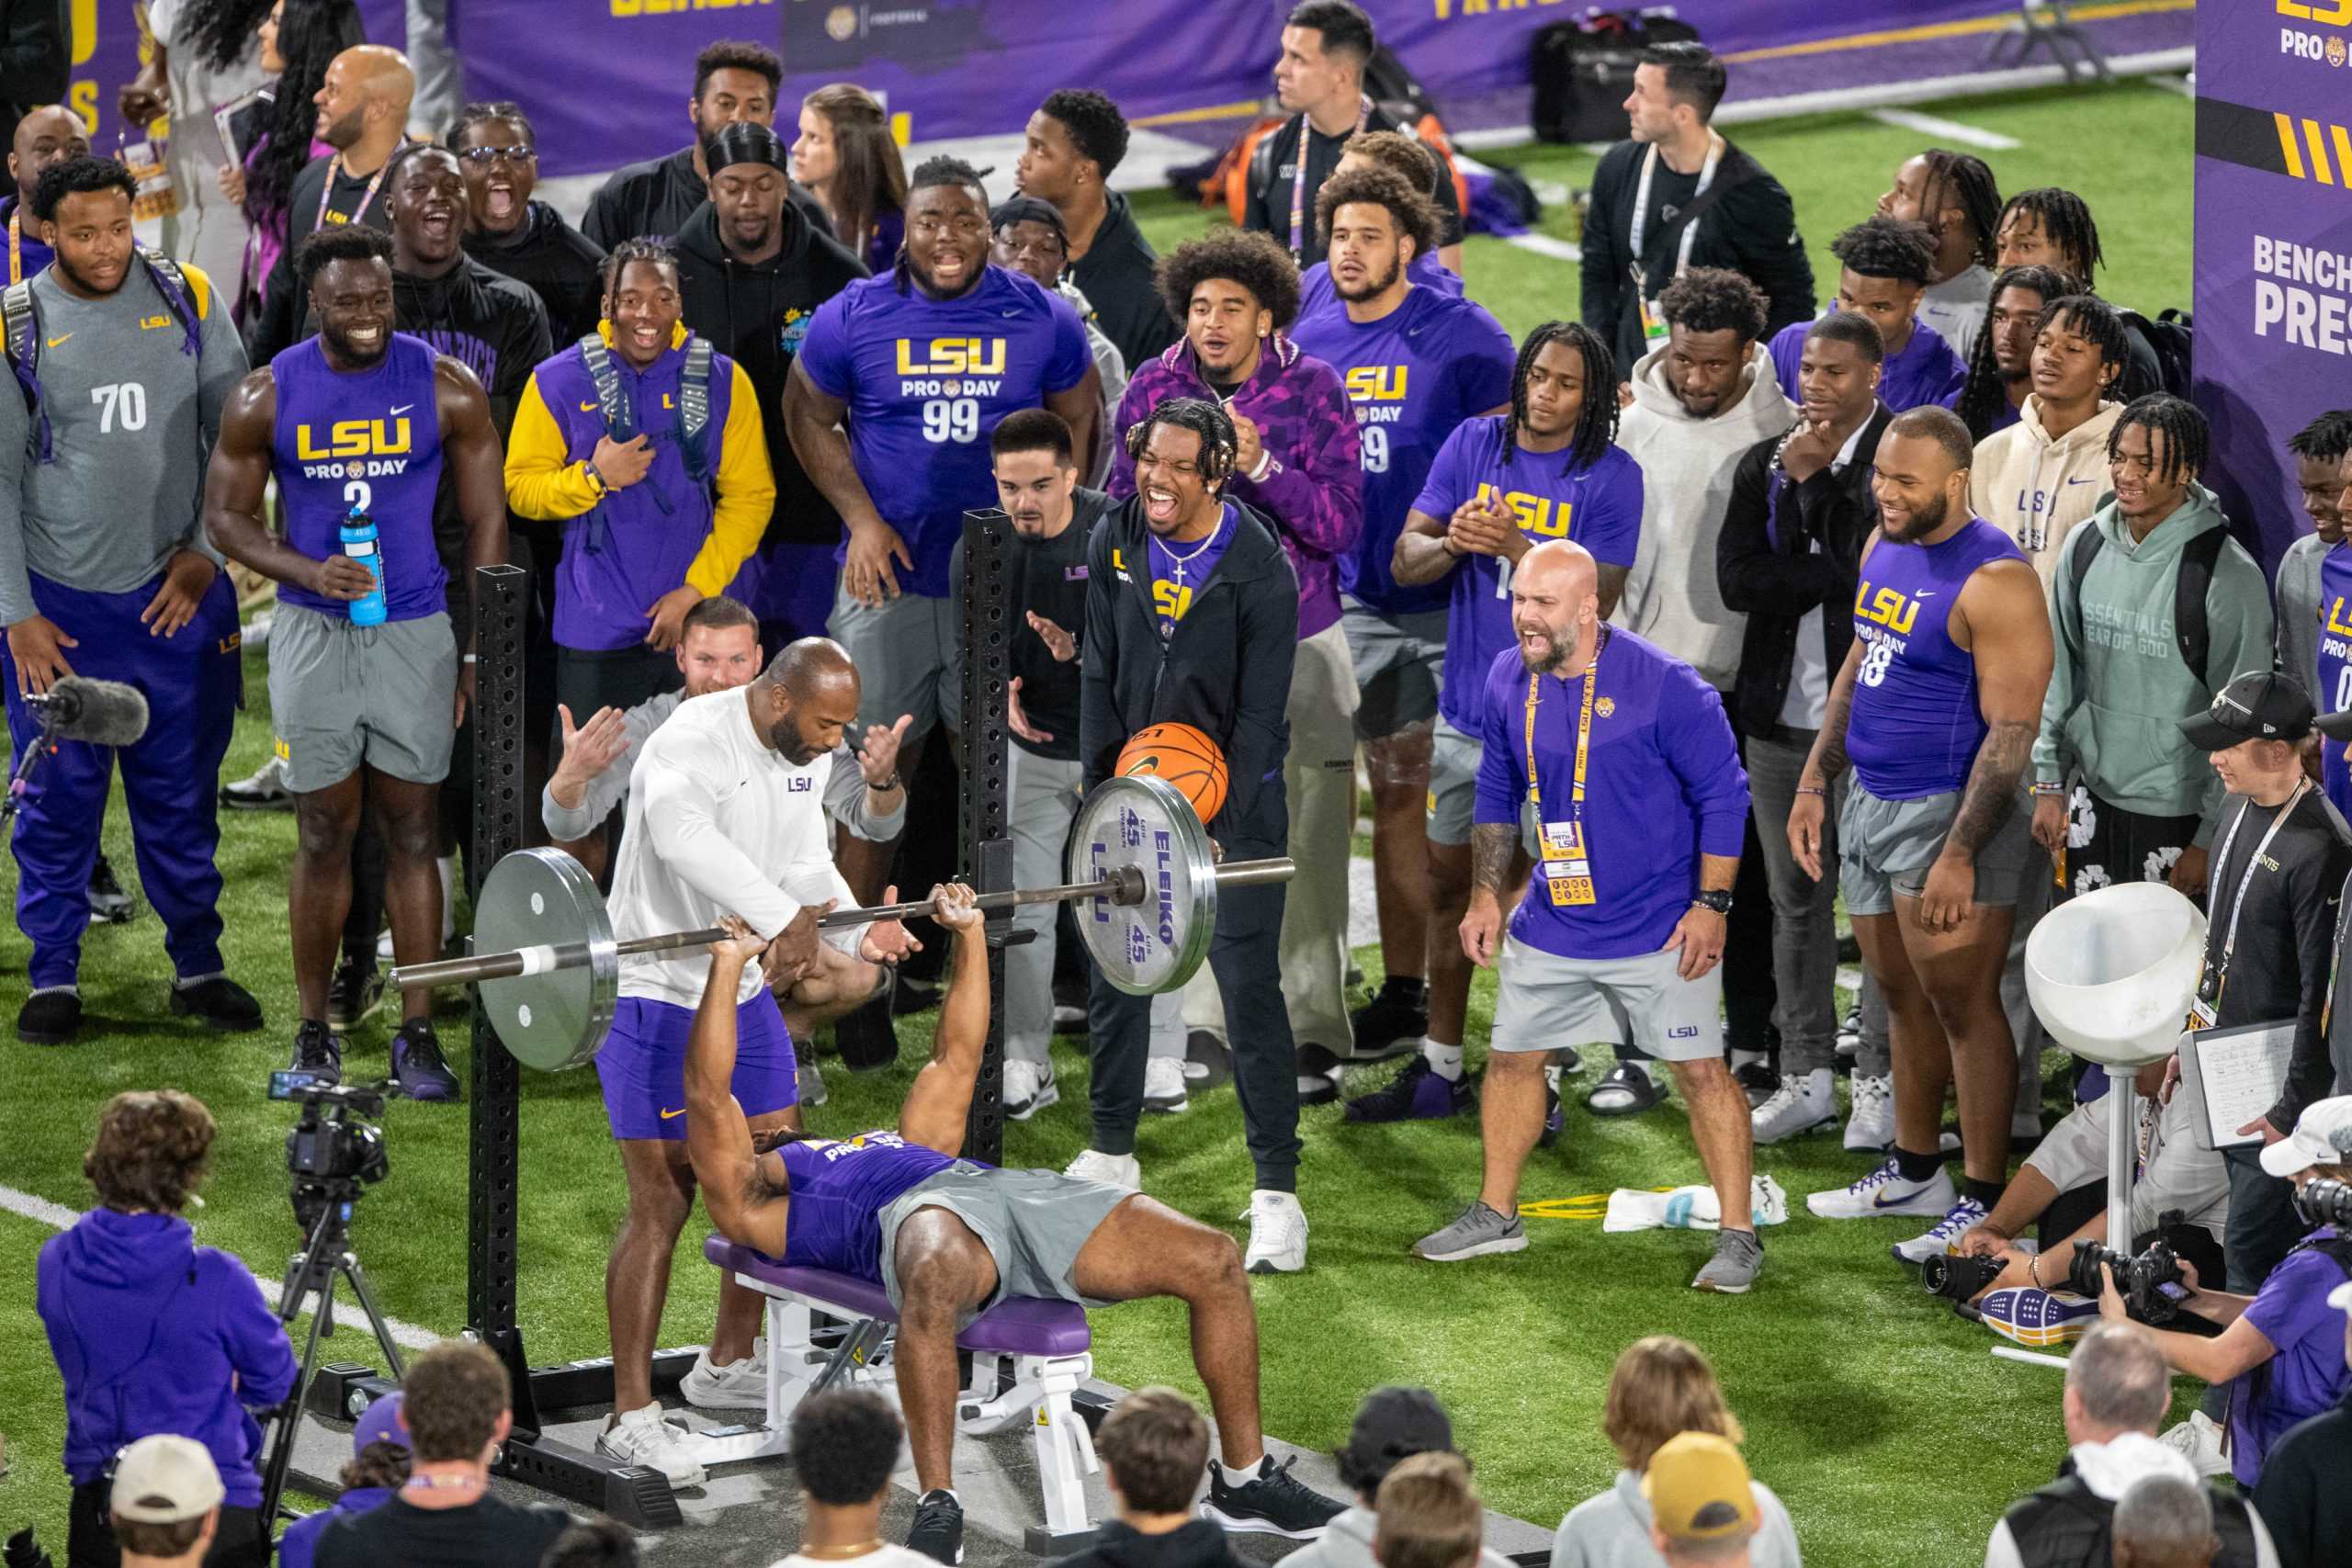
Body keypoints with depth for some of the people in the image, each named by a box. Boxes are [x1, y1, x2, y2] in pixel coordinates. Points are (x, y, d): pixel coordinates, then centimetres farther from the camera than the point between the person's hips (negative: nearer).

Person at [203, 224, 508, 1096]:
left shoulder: (447, 390, -4)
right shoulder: (268, 396, -4)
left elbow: (485, 520, 2)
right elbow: (225, 515, 3)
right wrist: (307, 571, -16)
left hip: (416, 634, 0)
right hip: (313, 634, 0)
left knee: (414, 834, 3)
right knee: (325, 835, 4)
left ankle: (418, 1034, 9)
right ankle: (313, 1033, 14)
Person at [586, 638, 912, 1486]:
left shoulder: (806, 756, 3)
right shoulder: (689, 746, -24)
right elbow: (686, 837, -45)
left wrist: (859, 930, -9)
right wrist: (778, 916, -54)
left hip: (744, 987, 8)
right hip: (657, 995, -8)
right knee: (663, 1205, -8)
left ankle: (730, 1365, 30)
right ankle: (631, 1417, -4)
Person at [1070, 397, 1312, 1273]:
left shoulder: (1259, 569, -16)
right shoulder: (1116, 541, -3)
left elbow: (1260, 714, -15)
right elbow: (1099, 673, 2)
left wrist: (1217, 824, -20)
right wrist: (1103, 791, -4)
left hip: (1236, 799, -5)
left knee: (1249, 987, -9)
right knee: (1114, 974, 11)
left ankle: (1277, 1194, -6)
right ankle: (1111, 1157, 28)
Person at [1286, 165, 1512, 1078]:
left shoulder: (1462, 337, -6)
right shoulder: (1306, 345, 7)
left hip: (1453, 600, -5)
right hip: (1360, 606, 5)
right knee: (1396, 798, 10)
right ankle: (1403, 994, 17)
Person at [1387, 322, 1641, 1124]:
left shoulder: (1611, 477, -7)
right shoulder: (1472, 445, 3)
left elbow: (1596, 600, -14)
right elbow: (1405, 561, 0)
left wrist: (1516, 546, -27)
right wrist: (1455, 543, -22)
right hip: (1465, 712, 4)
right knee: (1450, 883, 14)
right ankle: (1442, 1060, 27)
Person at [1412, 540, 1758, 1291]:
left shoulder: (1663, 684, -18)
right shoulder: (1507, 681, -1)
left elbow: (1723, 793, -11)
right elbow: (1497, 794, 13)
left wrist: (1710, 904, -14)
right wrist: (1486, 895, 9)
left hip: (1660, 929, -5)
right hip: (1552, 926, 5)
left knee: (1701, 1070, -4)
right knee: (1511, 1057, 12)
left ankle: (1738, 1237, 4)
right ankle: (1495, 1215, 29)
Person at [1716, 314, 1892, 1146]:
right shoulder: (1765, 463, 9)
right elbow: (1736, 578, -3)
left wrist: (1815, 479, -12)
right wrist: (1840, 577, -14)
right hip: (1782, 714, 5)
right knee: (1796, 898, 11)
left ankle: (1881, 1079, 9)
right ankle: (1807, 1073, 20)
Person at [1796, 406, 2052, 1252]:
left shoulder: (1994, 580, -20)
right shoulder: (1884, 547, 8)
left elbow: (2013, 732, -21)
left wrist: (1960, 855, -24)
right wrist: (1815, 782, 16)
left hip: (1947, 812, -9)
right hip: (1871, 802, 9)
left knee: (1962, 1005, -3)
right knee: (1903, 998, 17)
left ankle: (1985, 1201, 4)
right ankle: (1913, 1172, 30)